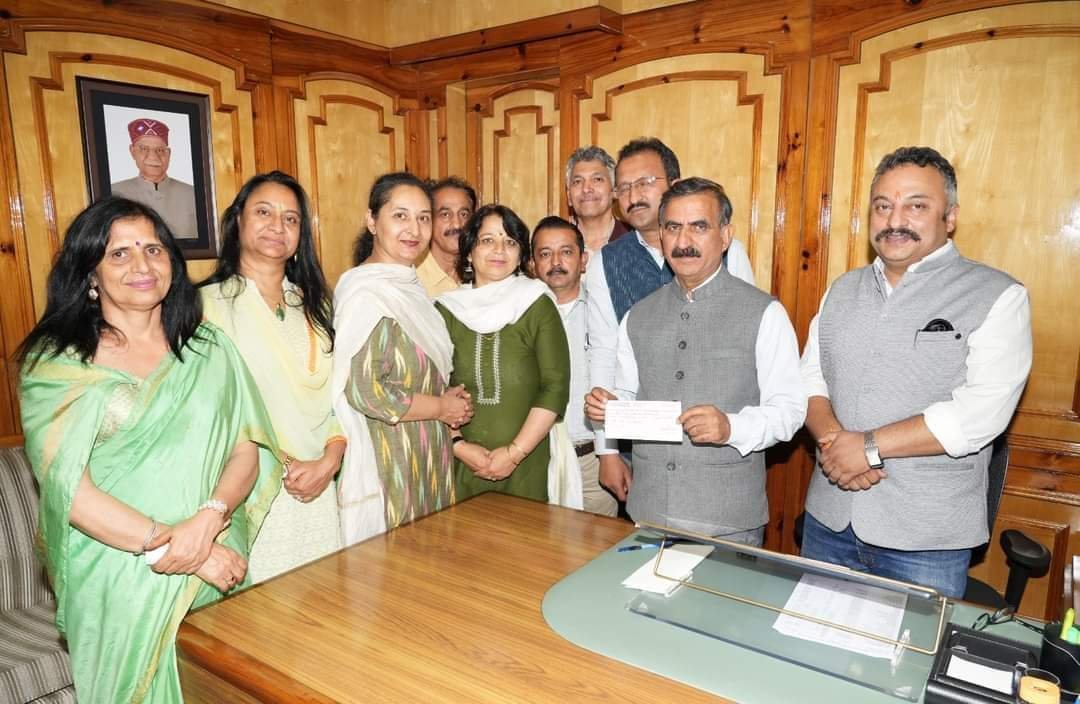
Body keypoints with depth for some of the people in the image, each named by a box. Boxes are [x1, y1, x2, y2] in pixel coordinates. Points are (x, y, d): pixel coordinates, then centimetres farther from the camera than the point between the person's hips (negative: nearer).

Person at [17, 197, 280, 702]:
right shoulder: (55, 365, -3)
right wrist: (171, 545, -18)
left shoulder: (207, 348, 5)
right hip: (116, 579, -2)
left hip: (219, 572, 3)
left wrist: (208, 520, -18)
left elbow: (247, 450, 0)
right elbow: (68, 486, -11)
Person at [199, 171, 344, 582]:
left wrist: (330, 460, -6)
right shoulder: (210, 303, -6)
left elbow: (338, 391, 8)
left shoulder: (312, 305, 13)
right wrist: (284, 467, -11)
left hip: (319, 492, 5)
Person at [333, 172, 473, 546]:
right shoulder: (366, 293, -18)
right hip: (388, 460, -9)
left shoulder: (408, 286, 10)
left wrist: (447, 399, 2)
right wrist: (442, 408, -12)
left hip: (425, 458, 9)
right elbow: (363, 391, -23)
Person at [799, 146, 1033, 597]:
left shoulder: (996, 297, -7)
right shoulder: (843, 290, 9)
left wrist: (868, 446, -18)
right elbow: (810, 378, 7)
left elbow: (979, 415, -18)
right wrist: (832, 439, -13)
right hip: (828, 521, 5)